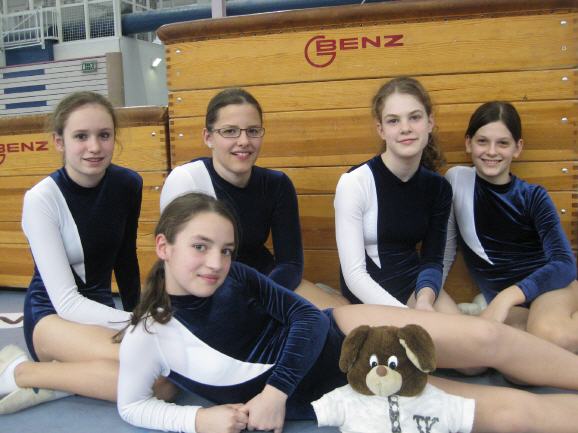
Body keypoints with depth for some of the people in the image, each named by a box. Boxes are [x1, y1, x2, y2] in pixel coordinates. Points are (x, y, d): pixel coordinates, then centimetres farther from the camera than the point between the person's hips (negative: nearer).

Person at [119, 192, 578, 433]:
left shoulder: (233, 275, -4)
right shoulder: (148, 335, -12)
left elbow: (307, 316, -2)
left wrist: (274, 389, -14)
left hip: (336, 335, 4)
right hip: (322, 395, -3)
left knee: (488, 337, -11)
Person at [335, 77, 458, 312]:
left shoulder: (438, 187, 0)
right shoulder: (354, 183, -16)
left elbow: (432, 259, 5)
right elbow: (354, 273, -18)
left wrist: (424, 299, -16)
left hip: (414, 285, 5)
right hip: (368, 296, -5)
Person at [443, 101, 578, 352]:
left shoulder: (533, 197, 4)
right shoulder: (456, 180, 5)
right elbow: (443, 252, 9)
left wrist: (508, 296, -24)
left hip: (550, 284, -2)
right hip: (497, 298, 2)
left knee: (552, 334, -37)